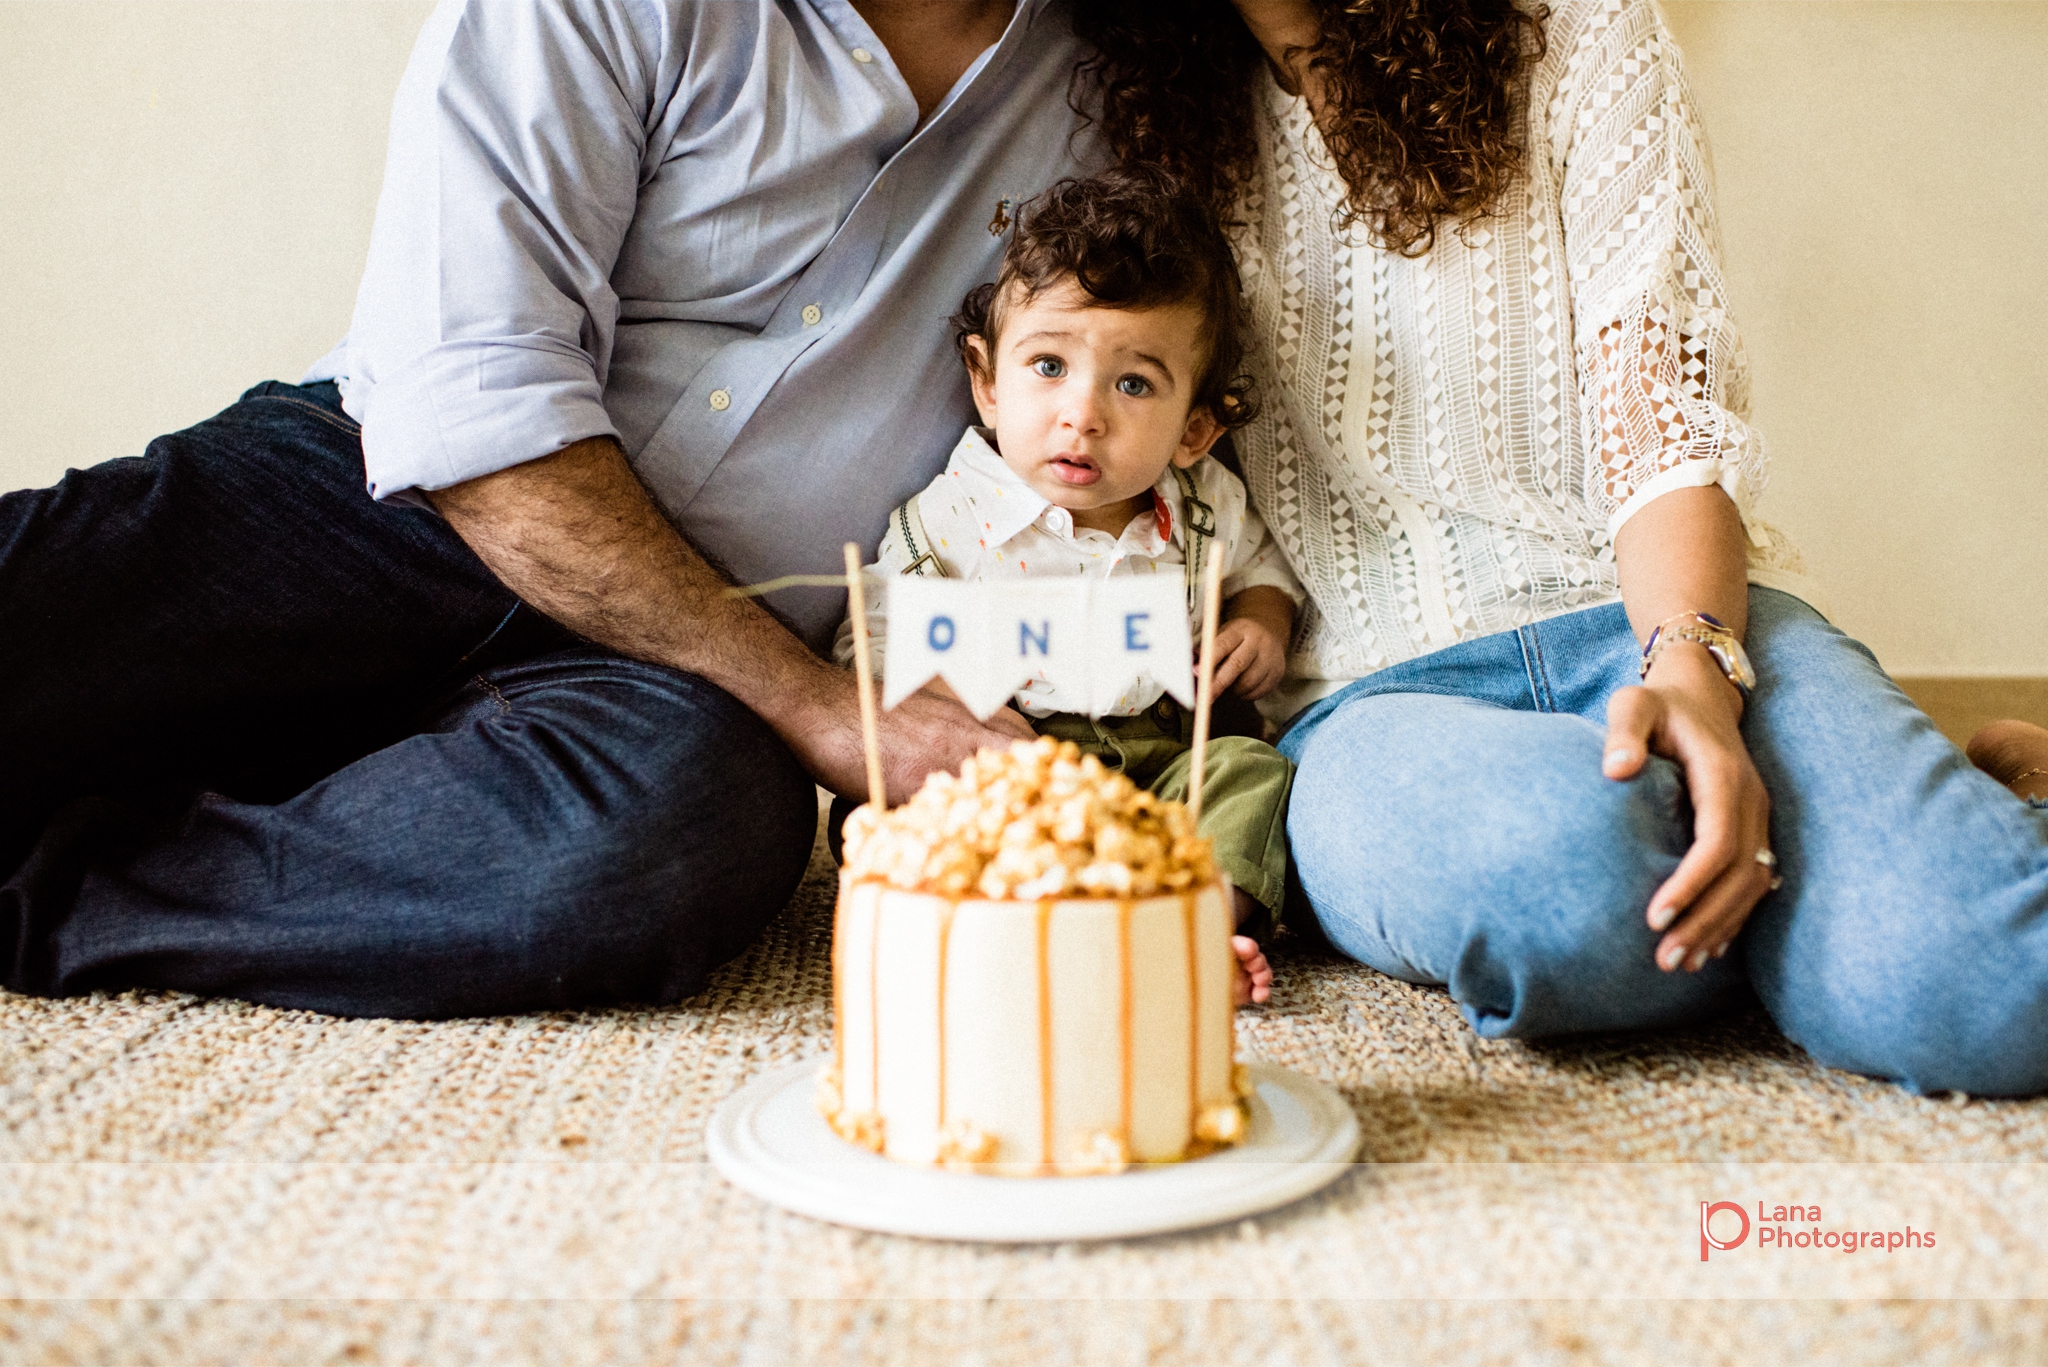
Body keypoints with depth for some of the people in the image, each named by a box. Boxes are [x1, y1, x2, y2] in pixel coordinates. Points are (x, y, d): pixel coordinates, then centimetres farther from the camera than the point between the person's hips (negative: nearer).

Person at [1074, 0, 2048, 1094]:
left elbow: (1663, 424, -2)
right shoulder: (1157, 123, 13)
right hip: (1373, 690, 1)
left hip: (1644, 610, 0)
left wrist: (1692, 663, -22)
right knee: (1563, 857, -38)